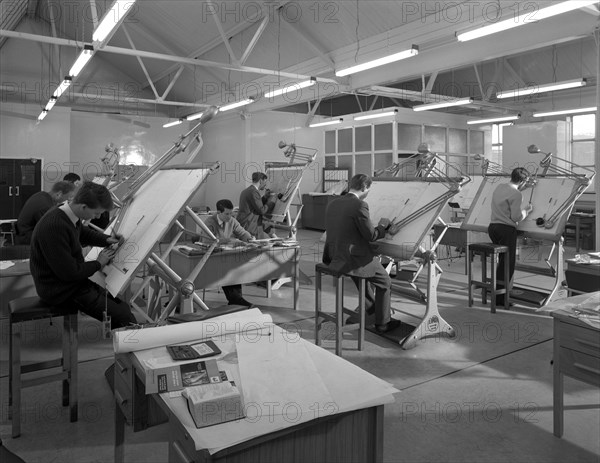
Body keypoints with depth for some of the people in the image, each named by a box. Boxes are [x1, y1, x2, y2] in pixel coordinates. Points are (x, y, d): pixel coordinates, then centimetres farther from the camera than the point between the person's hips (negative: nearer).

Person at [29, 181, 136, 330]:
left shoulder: (68, 214, 0)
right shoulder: (54, 228, -31)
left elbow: (83, 233, 25)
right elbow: (69, 272, -26)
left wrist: (106, 240, 8)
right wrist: (98, 263, -11)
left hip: (75, 282, 10)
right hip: (60, 292, -10)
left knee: (121, 304, 3)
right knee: (123, 317, -15)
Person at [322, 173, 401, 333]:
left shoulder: (332, 204, 6)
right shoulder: (359, 205, -18)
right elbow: (371, 236, -15)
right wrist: (383, 226, 6)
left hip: (334, 257, 8)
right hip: (354, 260, -8)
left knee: (361, 271, 37)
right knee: (385, 283, 16)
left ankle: (371, 307, 52)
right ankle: (382, 322, 28)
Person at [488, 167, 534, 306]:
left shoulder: (499, 187, 11)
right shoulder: (517, 194, -15)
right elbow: (516, 217, -15)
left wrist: (524, 186, 37)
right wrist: (527, 210, 4)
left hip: (493, 226, 8)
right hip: (506, 229, -8)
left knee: (503, 260, 19)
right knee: (508, 263, -1)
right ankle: (499, 298, 0)